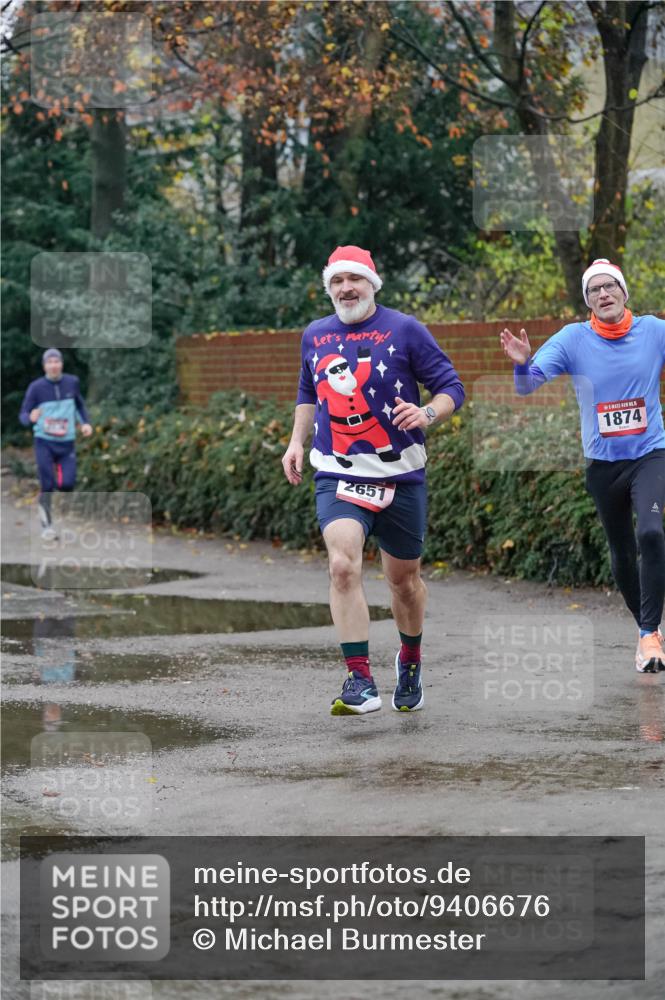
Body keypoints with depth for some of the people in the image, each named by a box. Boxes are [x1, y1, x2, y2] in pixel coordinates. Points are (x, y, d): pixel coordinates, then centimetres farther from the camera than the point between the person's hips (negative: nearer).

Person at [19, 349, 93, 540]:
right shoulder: (36, 387, -7)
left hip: (67, 444, 2)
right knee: (47, 485, -8)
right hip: (44, 443, -2)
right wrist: (31, 417, -30)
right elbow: (23, 415, -6)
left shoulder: (72, 382, 2)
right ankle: (47, 524, 10)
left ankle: (43, 503, 25)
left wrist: (85, 422, 4)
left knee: (67, 484, -9)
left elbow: (79, 404, 20)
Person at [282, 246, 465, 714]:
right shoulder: (315, 336, 9)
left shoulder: (404, 329, -5)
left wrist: (428, 414, -23)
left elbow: (452, 386, -4)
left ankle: (410, 660, 41)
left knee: (404, 577, 13)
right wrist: (297, 441, 15)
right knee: (343, 565, -22)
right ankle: (361, 682, -23)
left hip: (401, 475, -1)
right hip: (339, 475, 1)